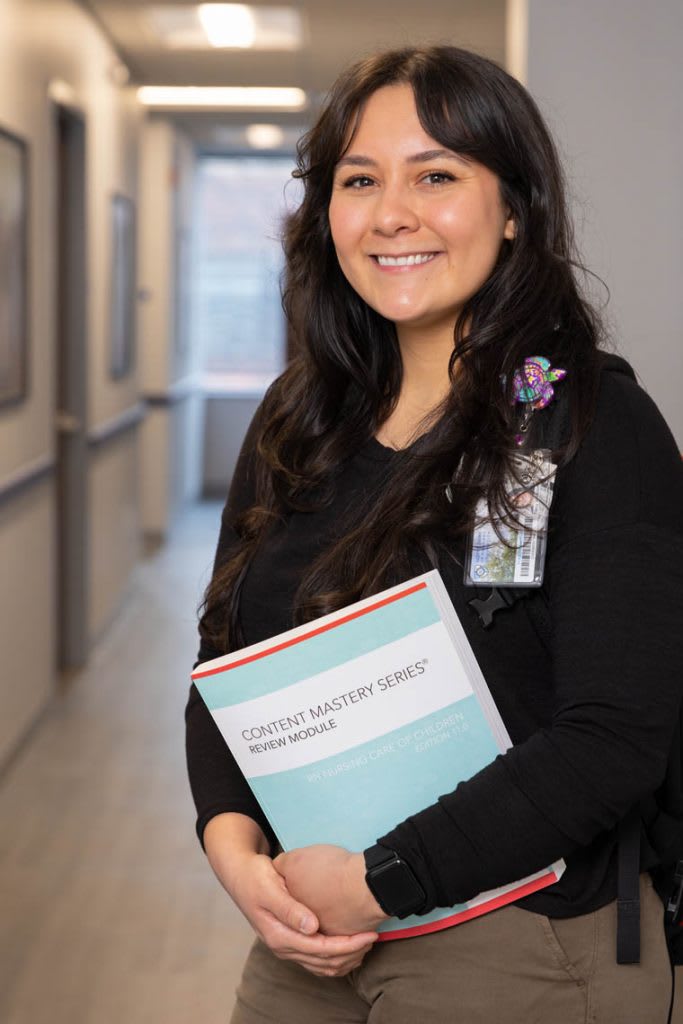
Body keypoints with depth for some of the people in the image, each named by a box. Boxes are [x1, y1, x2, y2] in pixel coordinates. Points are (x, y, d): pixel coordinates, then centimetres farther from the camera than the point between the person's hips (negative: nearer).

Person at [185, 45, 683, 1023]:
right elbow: (224, 652, 7)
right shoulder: (298, 417, 4)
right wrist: (231, 837, -11)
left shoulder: (596, 425, -14)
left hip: (519, 945, -5)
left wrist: (378, 880, -21)